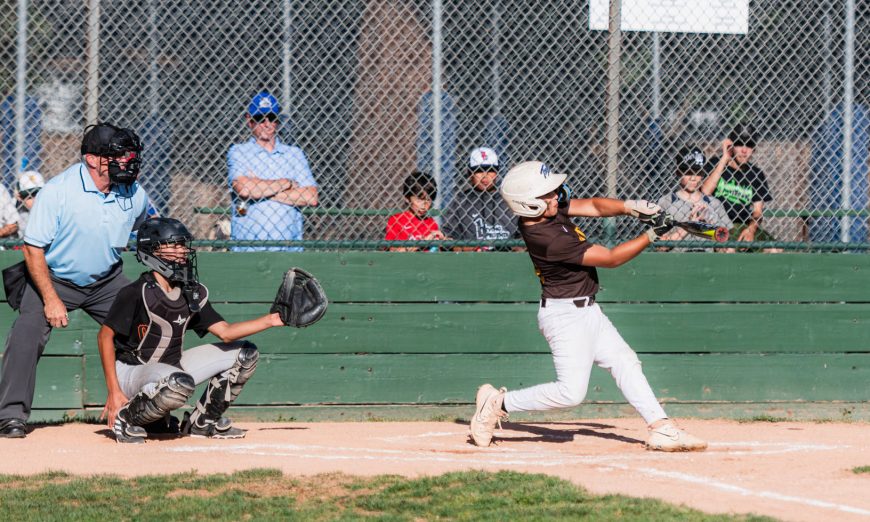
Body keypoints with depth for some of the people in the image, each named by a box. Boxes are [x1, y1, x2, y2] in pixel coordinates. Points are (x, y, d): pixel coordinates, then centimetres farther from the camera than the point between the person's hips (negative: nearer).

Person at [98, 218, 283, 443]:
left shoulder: (193, 294, 3)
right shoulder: (136, 293, -18)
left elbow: (225, 332, 3)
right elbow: (105, 336, -16)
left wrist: (270, 320, -7)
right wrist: (114, 391, -21)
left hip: (172, 367, 8)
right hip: (132, 372, -8)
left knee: (245, 354, 4)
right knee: (181, 382, -42)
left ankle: (202, 422, 12)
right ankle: (126, 418, -15)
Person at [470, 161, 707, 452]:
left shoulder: (552, 209, -4)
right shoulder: (549, 239, -29)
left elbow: (594, 206, 5)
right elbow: (611, 258, -22)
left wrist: (631, 207, -14)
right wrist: (652, 234, -16)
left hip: (584, 310, 10)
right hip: (565, 316, -10)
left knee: (624, 362, 11)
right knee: (570, 393, -11)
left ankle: (661, 428, 12)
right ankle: (498, 404, 2)